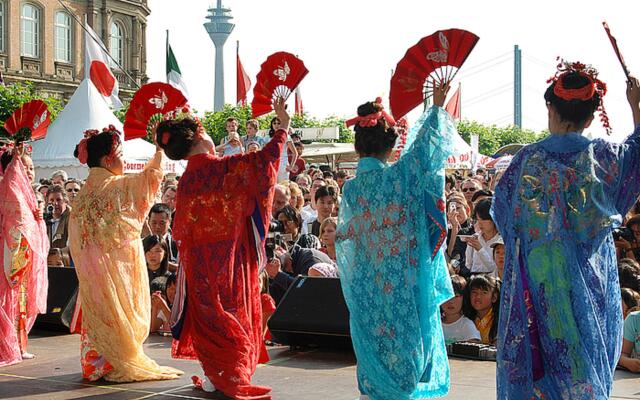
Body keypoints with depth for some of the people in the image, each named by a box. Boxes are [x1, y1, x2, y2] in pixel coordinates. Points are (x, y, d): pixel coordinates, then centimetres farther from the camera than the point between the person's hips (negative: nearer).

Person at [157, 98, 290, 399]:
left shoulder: (186, 181, -2)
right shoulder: (225, 167, -13)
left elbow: (181, 230, 6)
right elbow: (266, 159, -15)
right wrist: (283, 126, -5)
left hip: (198, 260, 3)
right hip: (231, 255, -3)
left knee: (209, 313, 10)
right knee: (234, 311, 8)